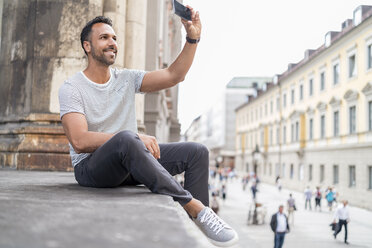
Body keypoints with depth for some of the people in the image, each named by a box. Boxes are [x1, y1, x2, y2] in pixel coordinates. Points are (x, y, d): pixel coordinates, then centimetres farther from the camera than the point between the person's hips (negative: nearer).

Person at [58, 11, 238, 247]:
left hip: (130, 162, 6)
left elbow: (173, 76, 2)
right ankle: (195, 206, -34)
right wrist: (135, 137, -28)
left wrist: (193, 38, -11)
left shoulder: (127, 79, 10)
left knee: (197, 152, -7)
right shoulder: (72, 88, -6)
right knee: (126, 140, -39)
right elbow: (80, 141, -20)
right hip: (91, 166, -6)